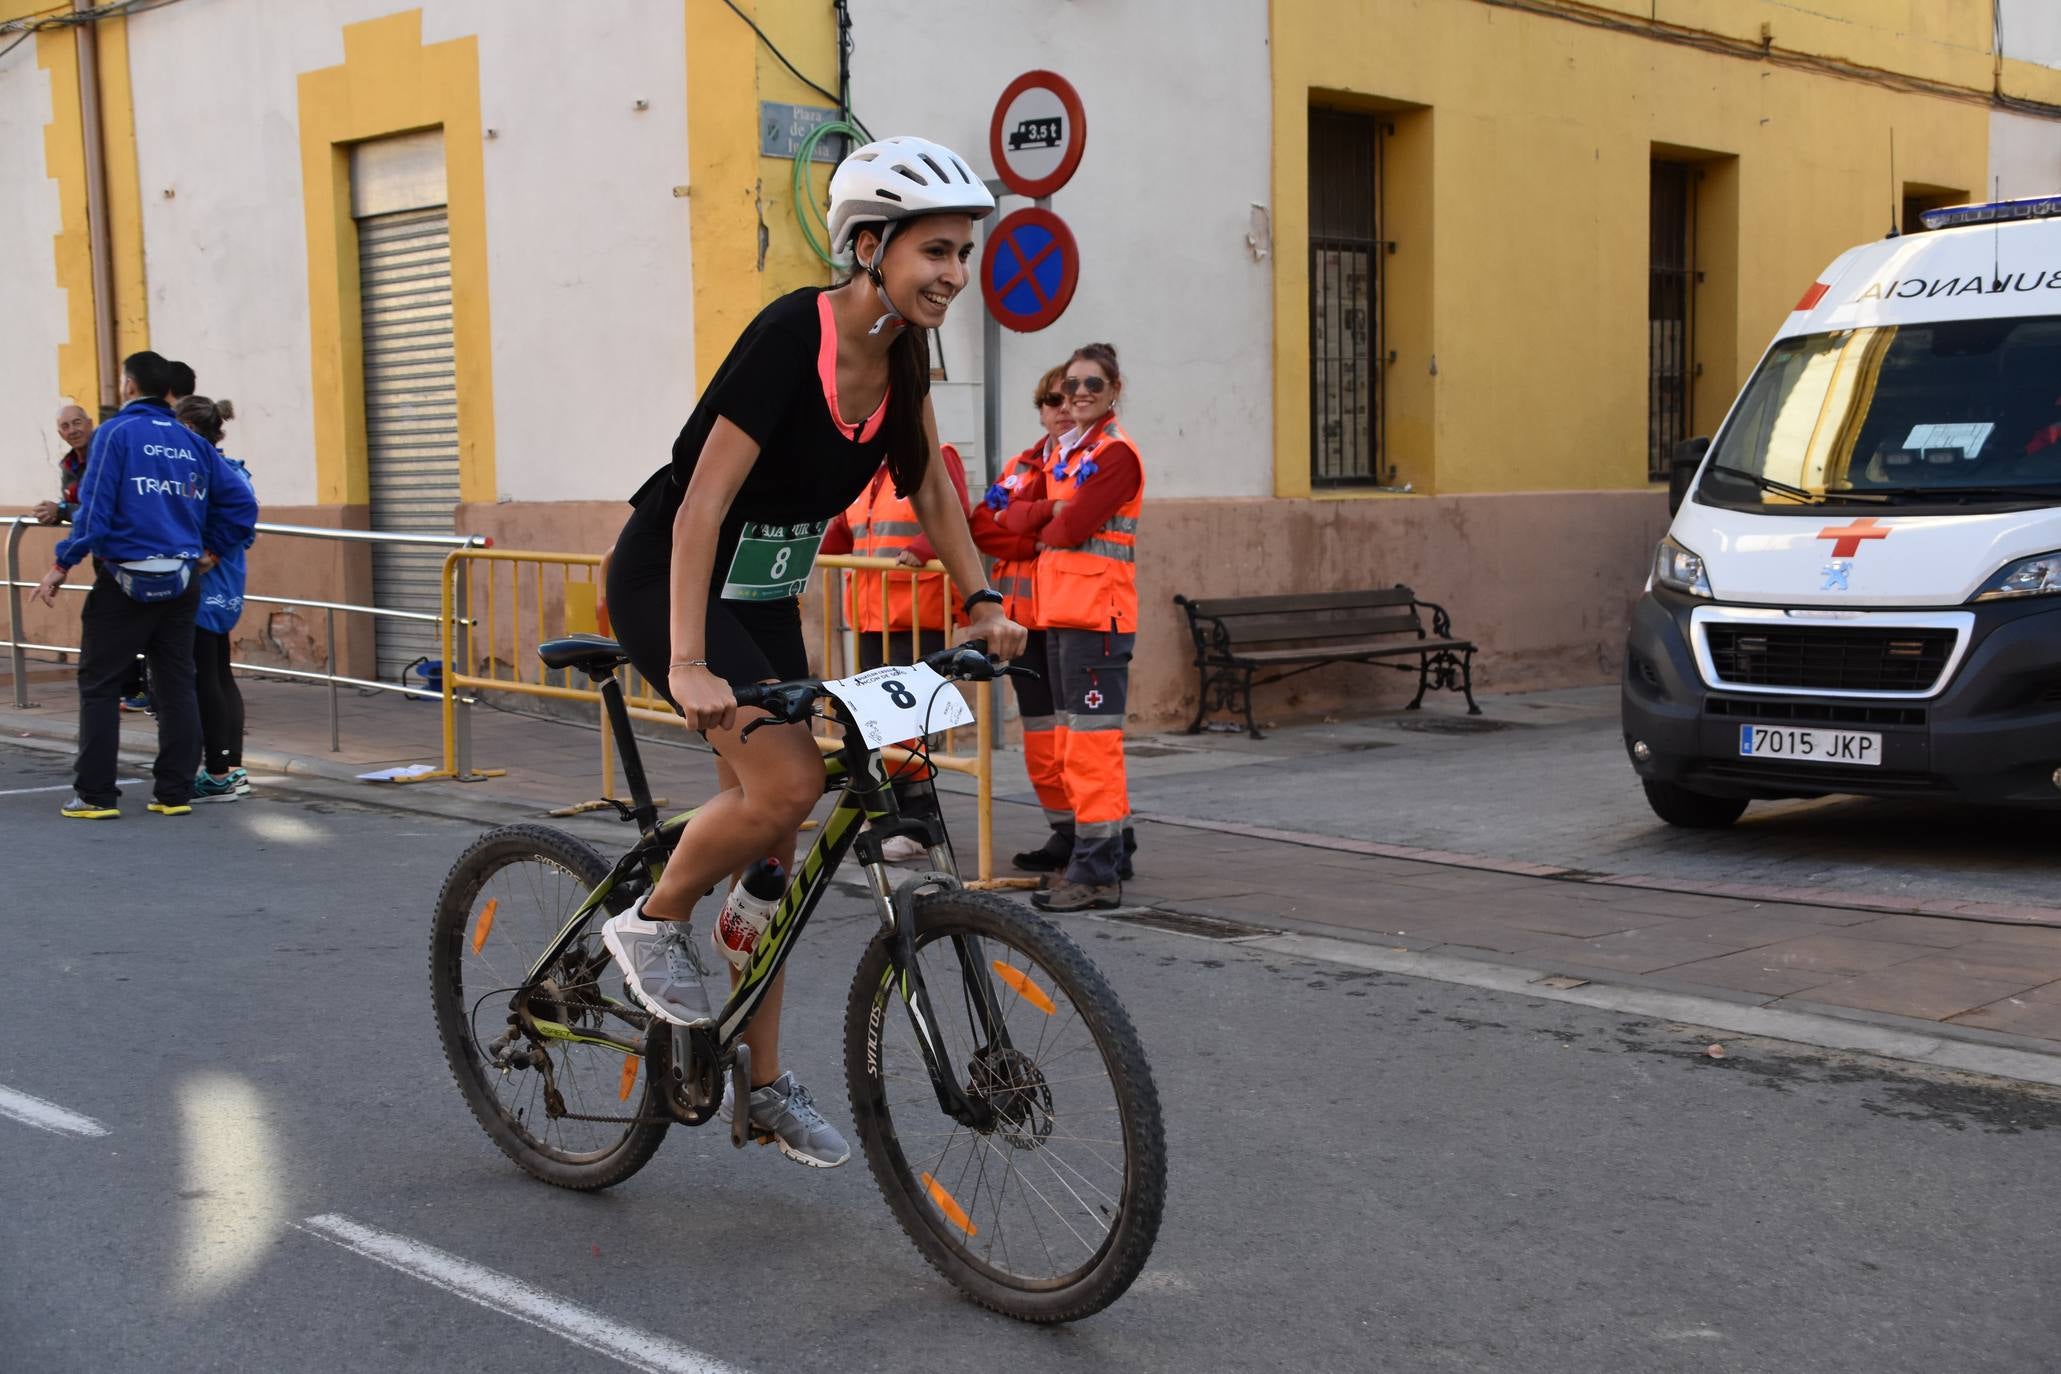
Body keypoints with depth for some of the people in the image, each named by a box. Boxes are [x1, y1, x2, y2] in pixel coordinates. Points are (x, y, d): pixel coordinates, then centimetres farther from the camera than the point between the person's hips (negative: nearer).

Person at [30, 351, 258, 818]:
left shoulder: (117, 433, -7)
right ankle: (175, 793, 10)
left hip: (125, 582, -5)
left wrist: (62, 564, -7)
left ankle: (95, 794, 4)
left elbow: (95, 507, -13)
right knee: (176, 686, 9)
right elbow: (241, 504, 6)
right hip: (181, 583, 5)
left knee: (98, 685, 4)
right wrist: (209, 548, 13)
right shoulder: (194, 443, 9)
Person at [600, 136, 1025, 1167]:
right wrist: (688, 664, -36)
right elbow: (701, 506, -29)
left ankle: (765, 1084, 17)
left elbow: (927, 484, 8)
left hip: (765, 597, 8)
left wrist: (982, 601, -2)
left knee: (768, 834, 7)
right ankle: (651, 922, 2)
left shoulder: (900, 345, -5)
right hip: (669, 582, -7)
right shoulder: (792, 335, -26)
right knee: (786, 783, -26)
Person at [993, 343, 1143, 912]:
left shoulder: (1116, 453, -9)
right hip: (1059, 610, 9)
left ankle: (1098, 875, -6)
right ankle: (1099, 858, 22)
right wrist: (1048, 512, -7)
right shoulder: (1061, 452, 18)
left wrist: (1044, 531, 3)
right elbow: (1013, 514, 12)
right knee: (1073, 743, 13)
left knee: (1092, 744, -9)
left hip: (1098, 613, -9)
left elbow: (1069, 528, -17)